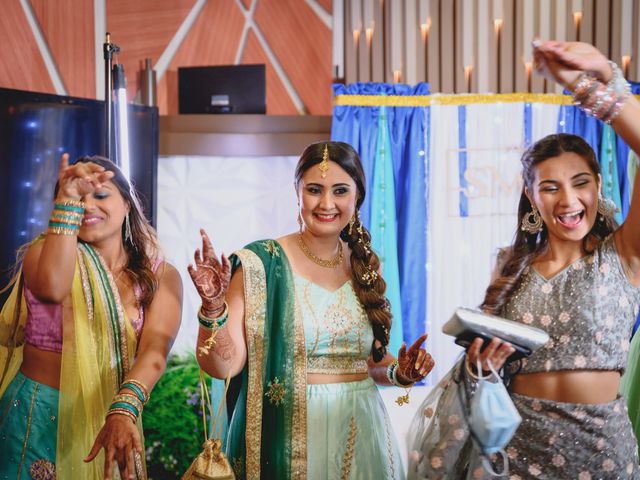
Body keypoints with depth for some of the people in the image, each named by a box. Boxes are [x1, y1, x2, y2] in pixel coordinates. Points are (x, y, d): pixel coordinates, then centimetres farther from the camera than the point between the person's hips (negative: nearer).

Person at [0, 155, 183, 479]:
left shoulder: (162, 277, -2)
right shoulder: (46, 250, -5)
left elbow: (154, 350, -18)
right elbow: (52, 289, -29)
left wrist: (123, 411, -35)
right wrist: (68, 202, -28)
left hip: (110, 417, 2)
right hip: (40, 416, -2)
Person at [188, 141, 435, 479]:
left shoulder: (364, 267, 5)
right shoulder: (259, 264, -10)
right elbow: (222, 365, -14)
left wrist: (399, 372, -1)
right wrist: (213, 306, -28)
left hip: (361, 435, 5)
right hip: (287, 442, -4)